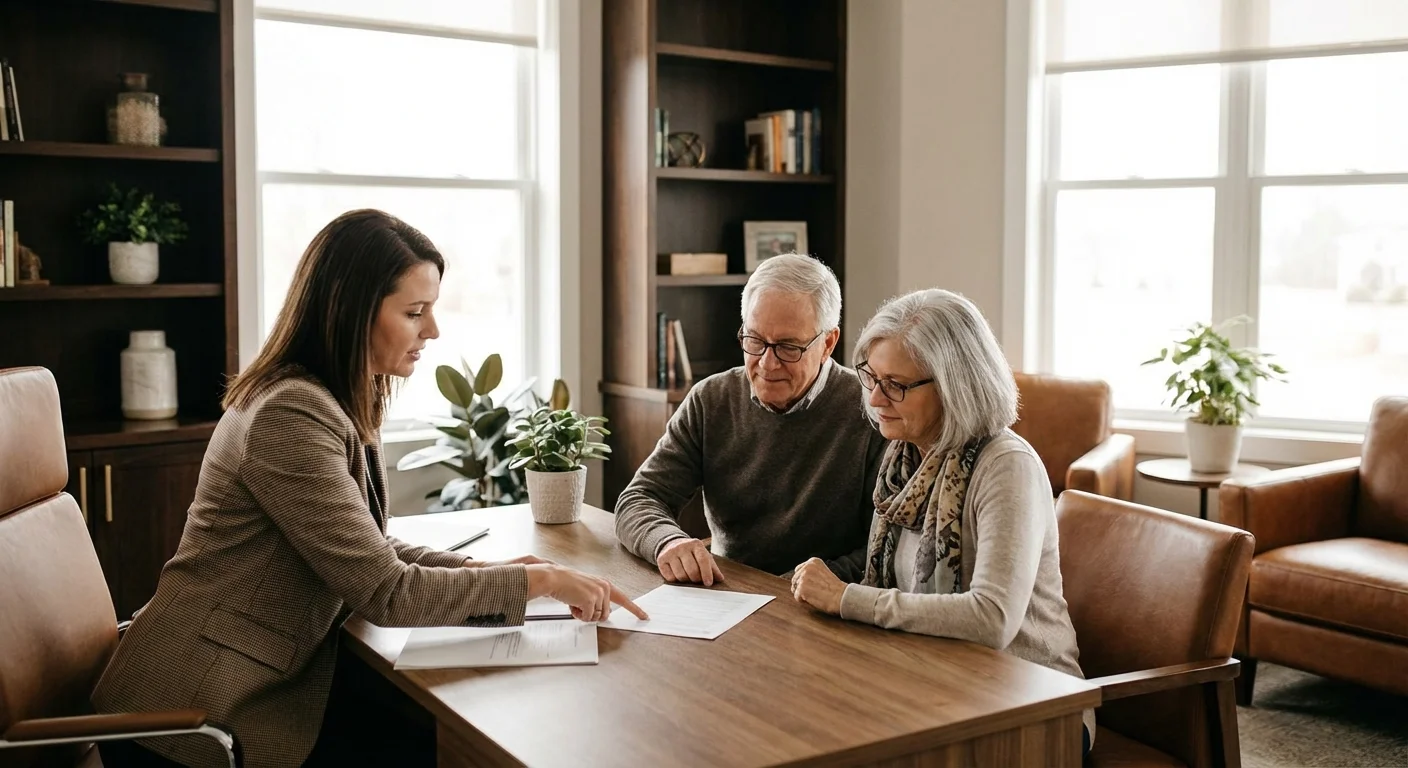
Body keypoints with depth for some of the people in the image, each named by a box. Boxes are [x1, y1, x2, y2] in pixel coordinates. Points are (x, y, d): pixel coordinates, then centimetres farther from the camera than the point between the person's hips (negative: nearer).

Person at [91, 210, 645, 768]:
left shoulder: (338, 402, 6)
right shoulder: (292, 416, -24)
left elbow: (368, 550, 10)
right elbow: (386, 592, -24)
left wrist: (478, 569, -4)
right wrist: (535, 580, -17)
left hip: (262, 686, 8)